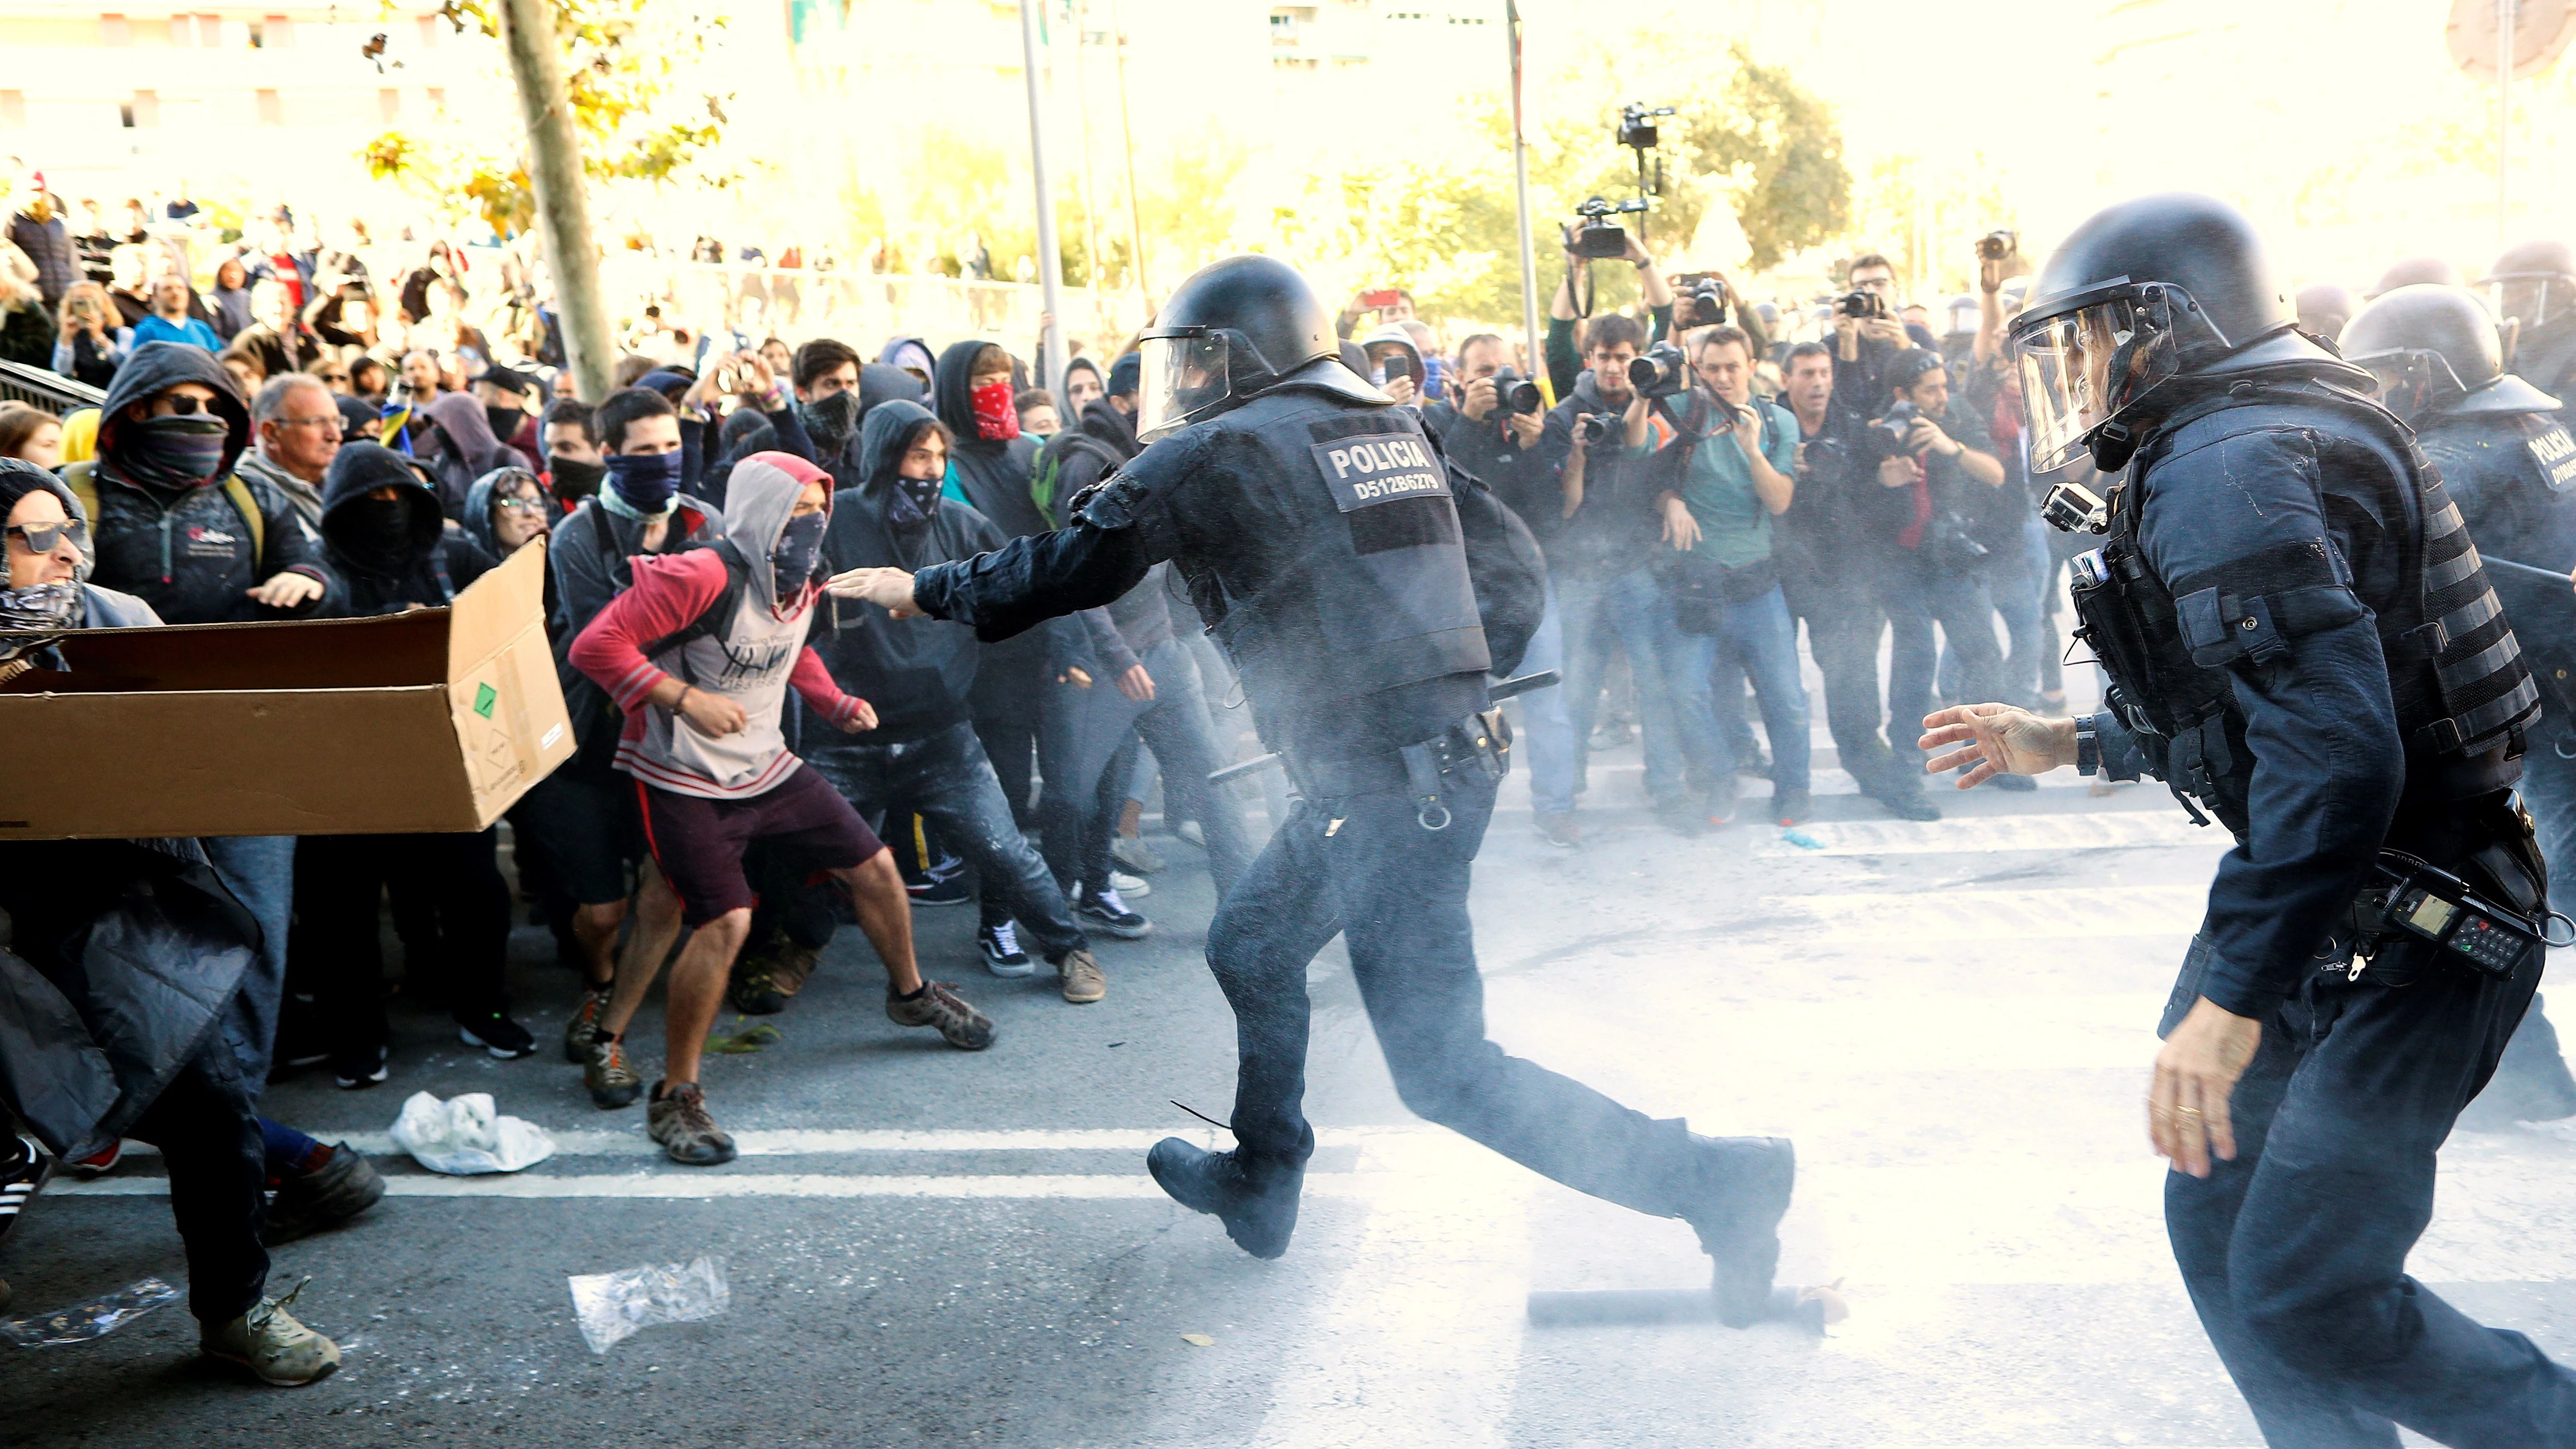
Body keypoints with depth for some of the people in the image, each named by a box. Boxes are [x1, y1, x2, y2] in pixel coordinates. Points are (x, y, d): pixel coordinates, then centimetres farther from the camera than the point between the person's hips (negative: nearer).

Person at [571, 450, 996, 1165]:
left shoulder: (799, 585, 4)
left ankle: (911, 993, 38)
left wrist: (835, 703, 9)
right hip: (686, 783, -8)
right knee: (726, 921, -20)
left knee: (874, 867, 10)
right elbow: (596, 646, -24)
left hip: (766, 765, 8)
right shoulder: (702, 578, -22)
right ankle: (676, 1097, -3)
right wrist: (685, 699, -27)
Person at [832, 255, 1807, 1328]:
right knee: (1251, 947, 20)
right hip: (1450, 749, 9)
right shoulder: (1387, 425, 16)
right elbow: (1509, 547, 16)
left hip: (1380, 785, -9)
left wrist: (924, 589, 17)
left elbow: (1066, 568, 3)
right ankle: (1259, 1182, 32)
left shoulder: (1212, 455, -5)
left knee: (1443, 1072, 5)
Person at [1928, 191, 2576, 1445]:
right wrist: (2066, 745, 23)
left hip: (2406, 944, -10)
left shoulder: (2225, 465, -20)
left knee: (2307, 1297, -7)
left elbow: (2333, 746, -32)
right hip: (2352, 912, 10)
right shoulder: (2258, 442, 14)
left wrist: (2232, 996, -32)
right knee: (2221, 1225, 15)